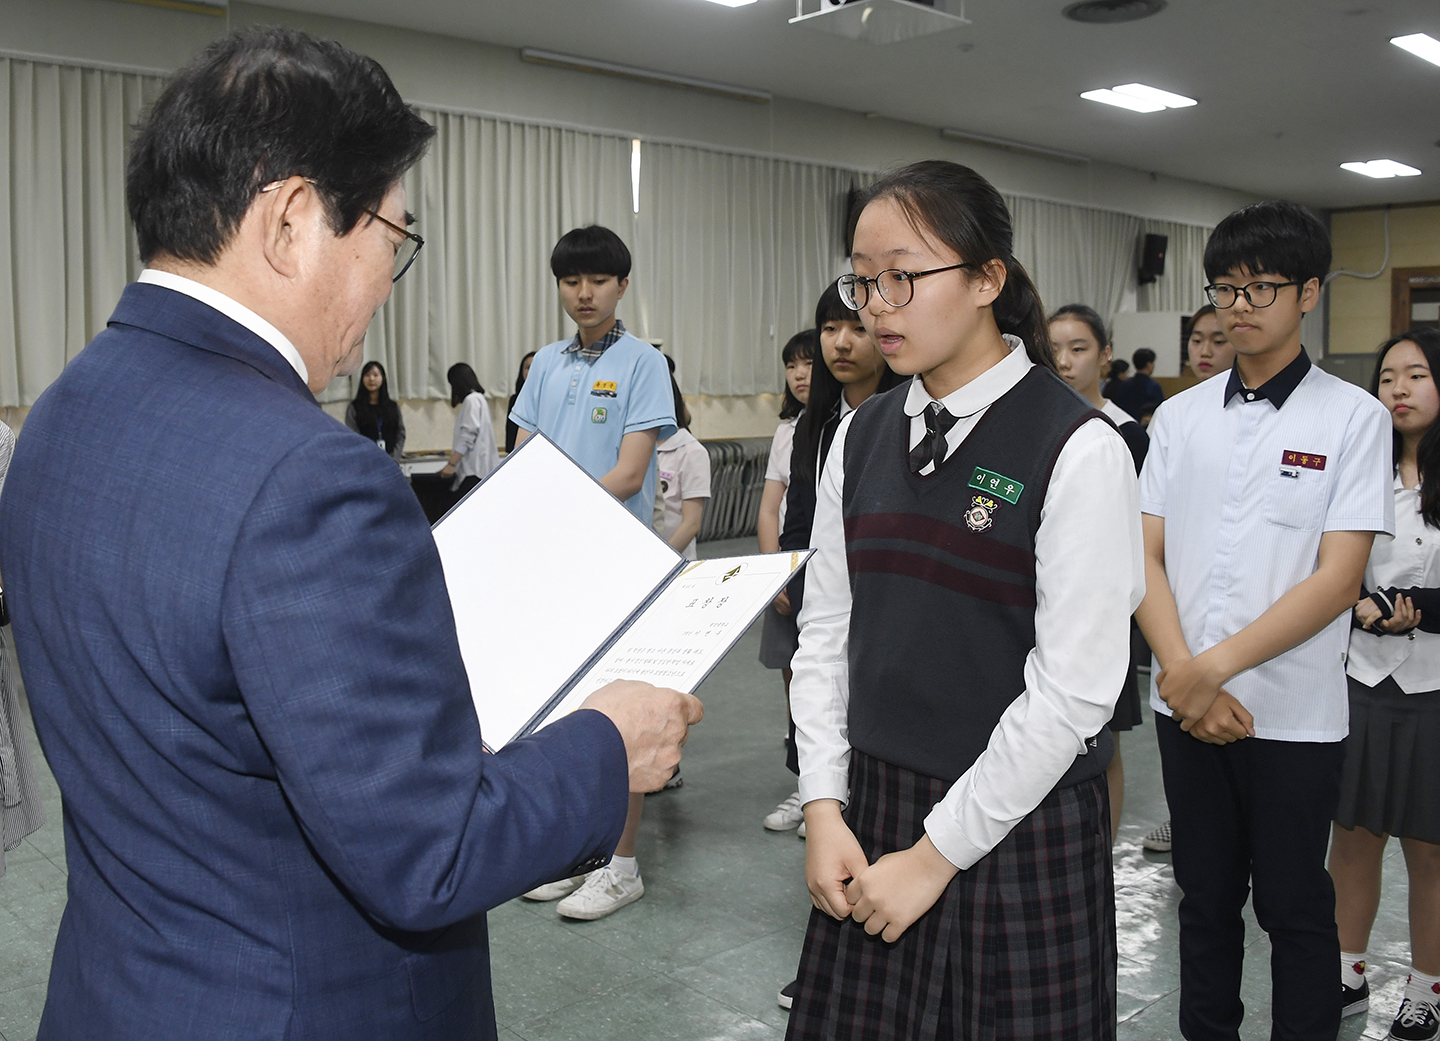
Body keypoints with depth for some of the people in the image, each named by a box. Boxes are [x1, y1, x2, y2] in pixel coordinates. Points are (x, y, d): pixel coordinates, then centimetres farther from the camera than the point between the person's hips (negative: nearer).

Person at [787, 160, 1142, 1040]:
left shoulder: (1079, 449, -13)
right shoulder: (861, 437, 4)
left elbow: (1076, 689, -16)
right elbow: (825, 630, 7)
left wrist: (938, 852, -12)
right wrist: (824, 808, -2)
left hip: (1019, 828, -4)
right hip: (872, 810, 5)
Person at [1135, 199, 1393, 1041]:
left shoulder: (1354, 418, -5)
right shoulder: (1181, 416, 6)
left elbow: (1338, 579, -12)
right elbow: (1145, 558, 2)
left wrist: (1215, 666, -18)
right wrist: (1182, 673, -12)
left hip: (1294, 713, -3)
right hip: (1188, 707, 4)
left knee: (1294, 910, 9)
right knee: (1206, 899, 16)